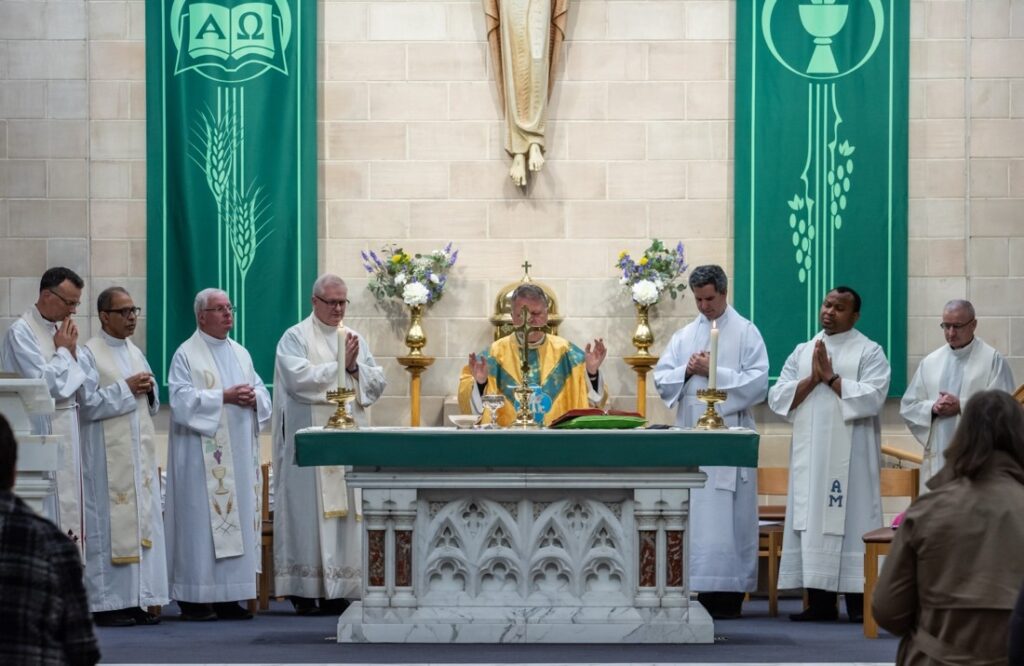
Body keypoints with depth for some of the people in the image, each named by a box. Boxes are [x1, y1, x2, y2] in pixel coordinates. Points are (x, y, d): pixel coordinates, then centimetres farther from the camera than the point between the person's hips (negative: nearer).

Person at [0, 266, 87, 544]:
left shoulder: (61, 330, 12)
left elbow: (81, 382, 14)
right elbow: (42, 384, -18)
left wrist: (72, 351, -1)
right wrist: (64, 352, -7)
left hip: (69, 427, 8)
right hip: (41, 430, -8)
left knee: (70, 506, 7)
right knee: (50, 510, -7)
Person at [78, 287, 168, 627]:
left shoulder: (136, 353, 16)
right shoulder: (89, 354, -5)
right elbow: (88, 403, -14)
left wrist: (148, 391, 0)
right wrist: (126, 389, -14)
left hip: (140, 452, 7)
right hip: (108, 455, -7)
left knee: (143, 523, 5)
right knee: (110, 525, -6)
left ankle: (138, 600, 9)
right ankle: (107, 604, -3)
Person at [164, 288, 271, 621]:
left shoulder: (241, 354, 17)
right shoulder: (186, 355, -2)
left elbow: (262, 391, 15)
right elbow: (181, 398, -13)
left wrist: (253, 398, -8)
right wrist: (224, 397, -18)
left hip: (240, 453, 7)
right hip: (202, 453, -7)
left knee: (240, 518, 4)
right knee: (201, 519, -7)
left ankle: (228, 597, 8)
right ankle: (194, 598, -3)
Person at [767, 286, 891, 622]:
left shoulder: (869, 352, 1)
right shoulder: (802, 352, 15)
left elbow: (871, 398, -14)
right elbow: (777, 398, 6)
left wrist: (832, 378, -11)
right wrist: (813, 379, -7)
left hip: (850, 455, -4)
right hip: (809, 453, 4)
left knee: (850, 521, -5)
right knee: (812, 522, 2)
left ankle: (858, 601, -1)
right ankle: (820, 601, 7)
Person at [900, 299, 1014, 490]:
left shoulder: (993, 360, 0)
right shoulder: (930, 362, 14)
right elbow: (908, 407, 12)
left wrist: (961, 406, -13)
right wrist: (933, 408, -8)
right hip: (937, 458, 4)